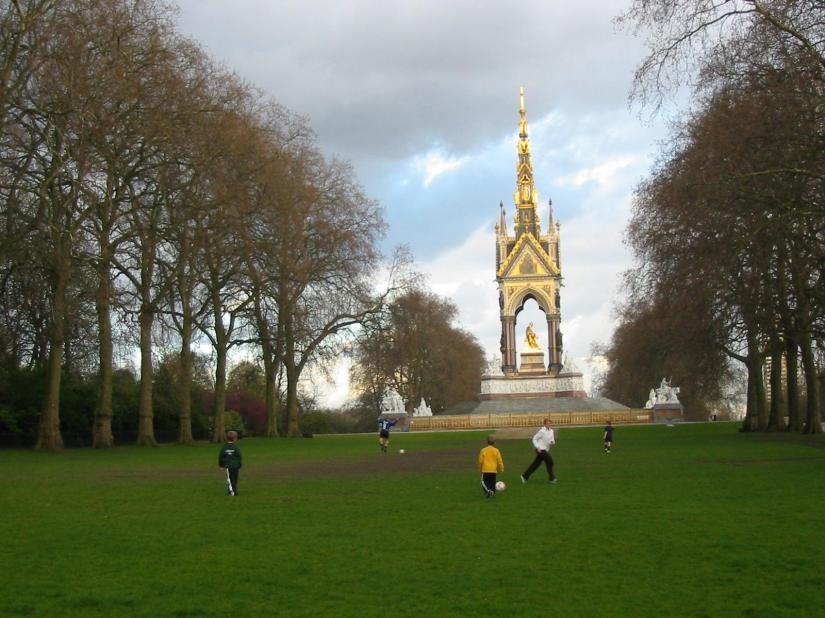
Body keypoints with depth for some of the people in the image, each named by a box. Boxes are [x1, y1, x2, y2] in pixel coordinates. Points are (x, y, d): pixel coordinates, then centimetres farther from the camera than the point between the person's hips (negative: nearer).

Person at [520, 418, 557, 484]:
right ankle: (551, 478, -2)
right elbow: (534, 439, -9)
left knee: (536, 464, 9)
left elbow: (553, 440, 14)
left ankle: (525, 476, 17)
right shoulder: (541, 431, -12)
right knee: (549, 461, -12)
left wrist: (552, 441, -11)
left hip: (545, 450, 8)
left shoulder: (551, 431, 9)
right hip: (541, 449, -8)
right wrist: (538, 447, -17)